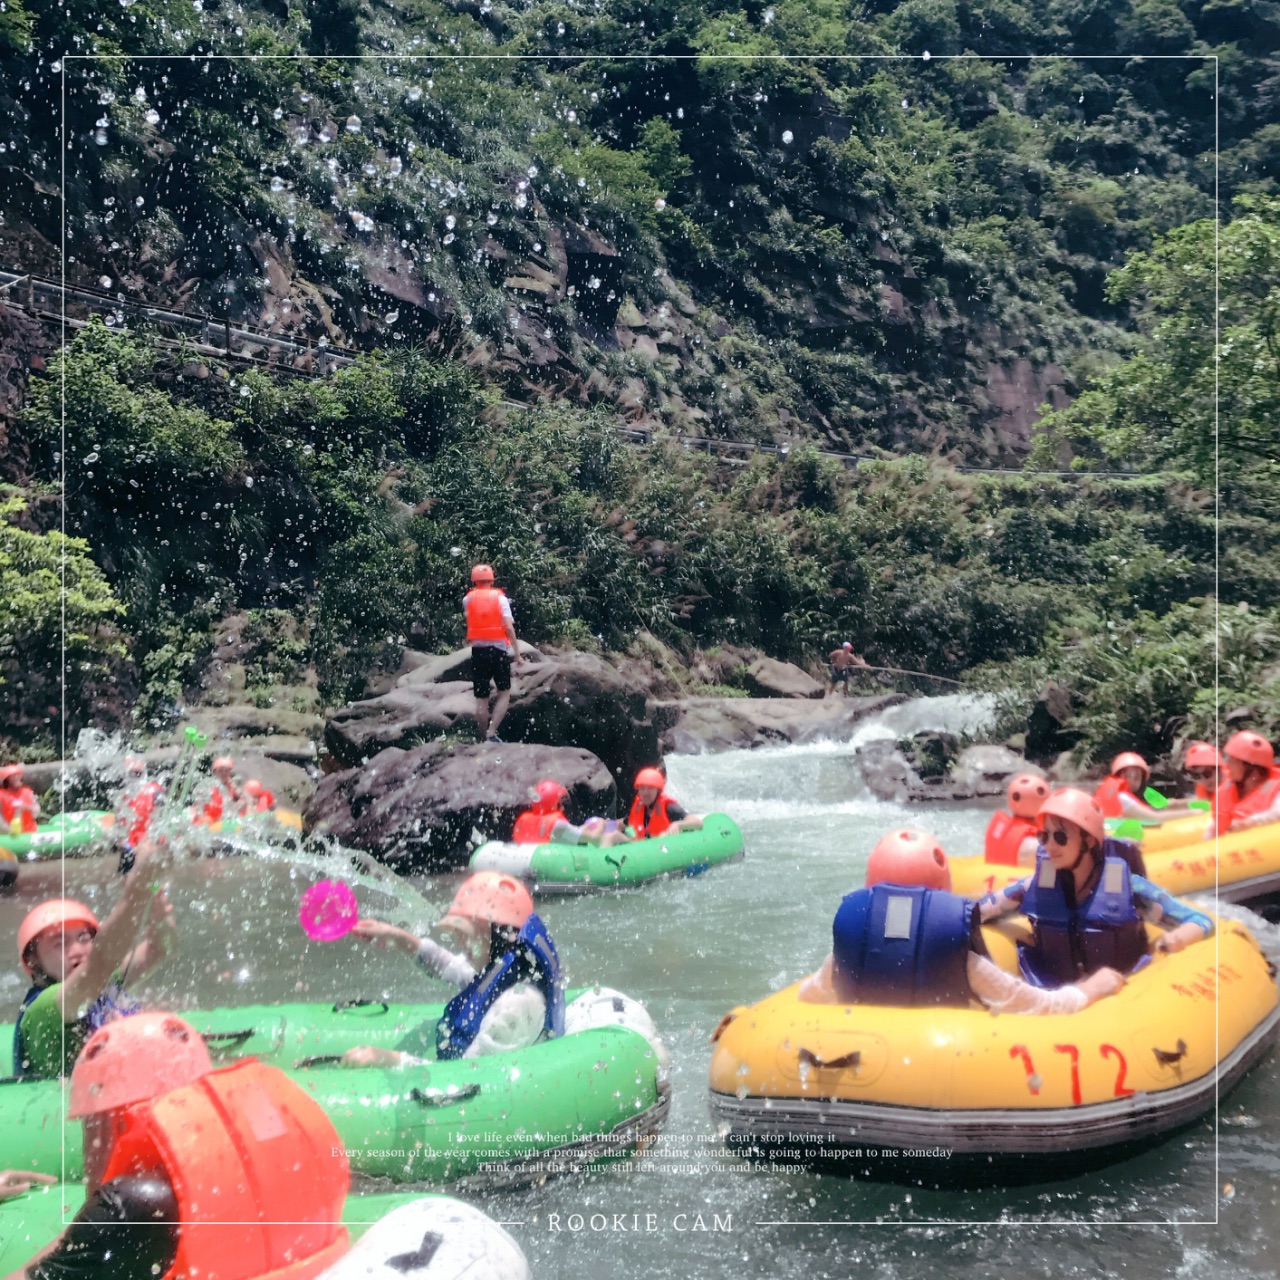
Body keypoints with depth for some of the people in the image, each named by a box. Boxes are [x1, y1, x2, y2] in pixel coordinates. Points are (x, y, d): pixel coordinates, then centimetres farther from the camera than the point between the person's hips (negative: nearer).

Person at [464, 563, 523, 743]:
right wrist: (517, 653, -6)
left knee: (481, 698, 9)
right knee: (504, 694, 10)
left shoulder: (468, 599, 5)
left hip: (478, 651, 2)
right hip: (499, 650, -2)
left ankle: (485, 738, 13)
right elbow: (509, 628, -9)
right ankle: (492, 733, -6)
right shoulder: (500, 598, -1)